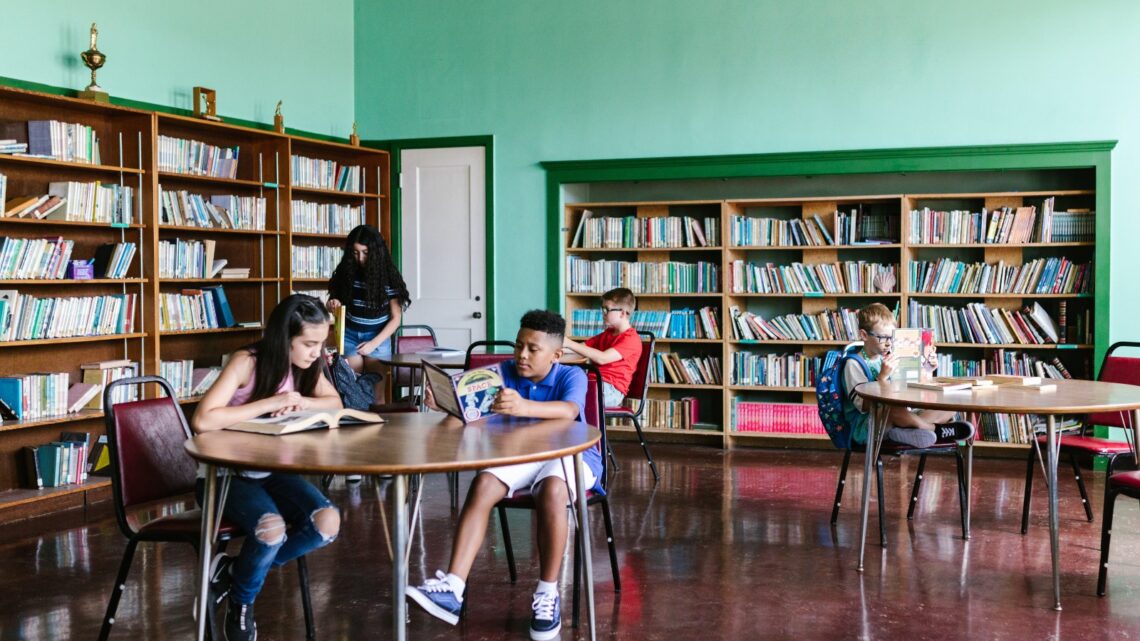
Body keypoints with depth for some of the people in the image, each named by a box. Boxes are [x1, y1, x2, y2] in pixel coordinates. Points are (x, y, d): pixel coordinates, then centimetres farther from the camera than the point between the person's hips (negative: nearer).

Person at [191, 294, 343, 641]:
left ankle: (235, 570, 2)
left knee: (328, 522, -19)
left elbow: (335, 402, 8)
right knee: (272, 528, -34)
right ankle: (241, 601, -1)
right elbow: (202, 421, -33)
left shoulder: (305, 365, -3)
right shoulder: (246, 363, -22)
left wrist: (300, 401, -14)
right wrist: (271, 402, -32)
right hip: (225, 474, -6)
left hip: (270, 472, 6)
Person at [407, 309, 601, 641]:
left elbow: (568, 411, -34)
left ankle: (547, 594, -24)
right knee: (483, 484, -25)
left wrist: (524, 407, -54)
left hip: (571, 456, -4)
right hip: (520, 456, 4)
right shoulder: (504, 372, 0)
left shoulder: (572, 375, -11)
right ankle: (452, 588, -31)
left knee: (552, 490, -37)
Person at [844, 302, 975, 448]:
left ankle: (904, 432, -27)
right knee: (896, 410, -40)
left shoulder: (888, 359, 16)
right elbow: (864, 406, -18)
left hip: (893, 419, 8)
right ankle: (938, 430, -16)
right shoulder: (854, 364, -7)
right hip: (864, 425, -8)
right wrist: (883, 376, -26)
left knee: (948, 410, -1)